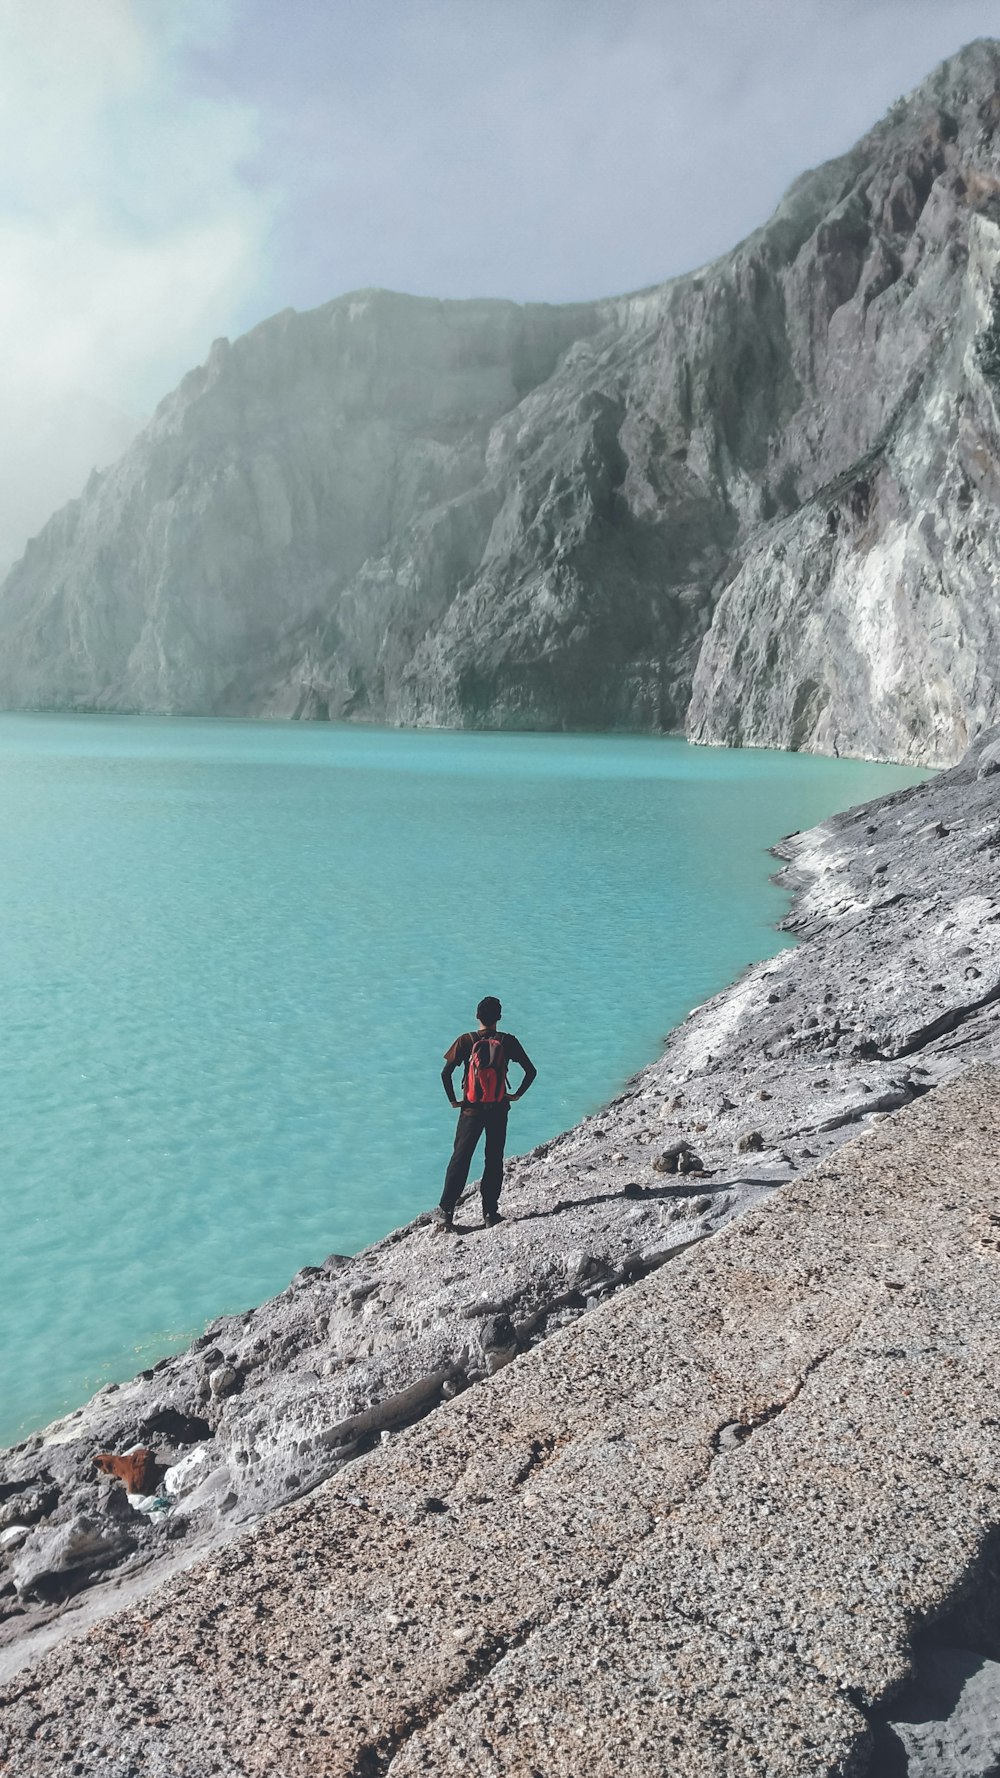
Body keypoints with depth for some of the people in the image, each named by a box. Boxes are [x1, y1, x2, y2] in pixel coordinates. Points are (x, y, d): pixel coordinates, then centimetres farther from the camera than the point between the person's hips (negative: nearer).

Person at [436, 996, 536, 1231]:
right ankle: (490, 1213, 12)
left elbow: (446, 1072, -12)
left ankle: (445, 1212, 4)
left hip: (471, 1109, -1)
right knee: (494, 1161, 11)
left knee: (460, 1160, 6)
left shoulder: (466, 1041, -7)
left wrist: (453, 1100, -1)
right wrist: (517, 1094, 8)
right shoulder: (508, 1041, -4)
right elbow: (531, 1071, -2)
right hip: (498, 1110, 1)